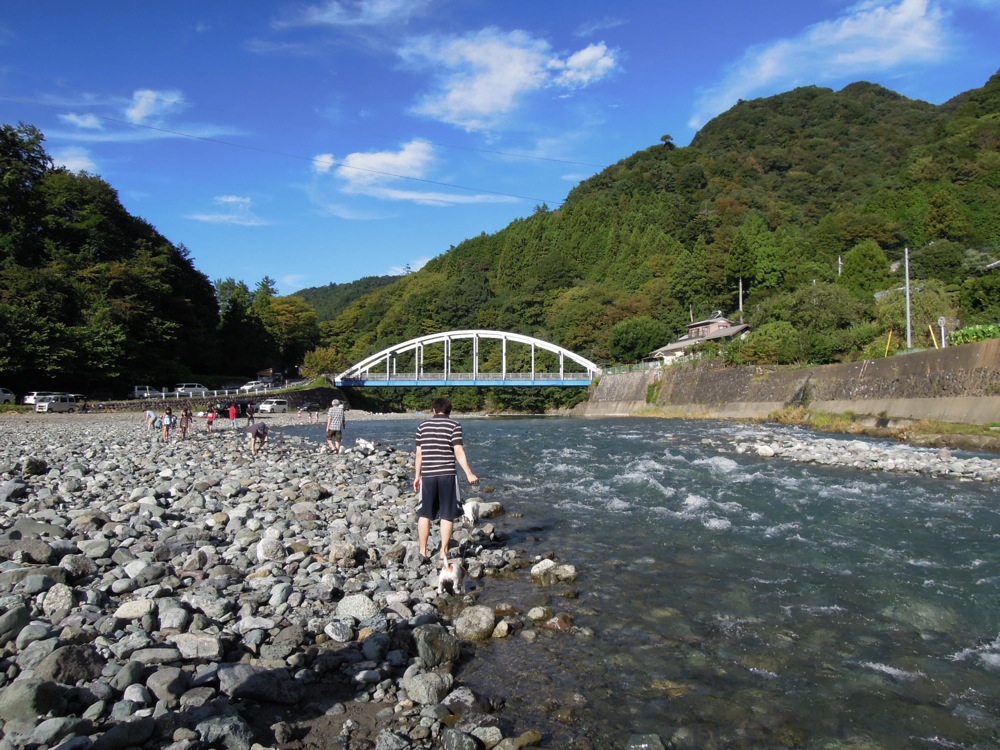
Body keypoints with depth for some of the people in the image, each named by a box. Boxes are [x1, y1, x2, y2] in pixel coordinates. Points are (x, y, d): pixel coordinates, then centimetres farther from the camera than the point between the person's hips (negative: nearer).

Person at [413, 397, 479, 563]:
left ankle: (423, 551, 17)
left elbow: (419, 453, 9)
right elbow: (458, 452, -10)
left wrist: (417, 476, 17)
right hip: (447, 475, -3)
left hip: (428, 475, 3)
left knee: (424, 514, 13)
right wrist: (469, 474, -9)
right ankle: (444, 552, 8)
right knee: (447, 515, 6)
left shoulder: (423, 426, 8)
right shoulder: (454, 426, -2)